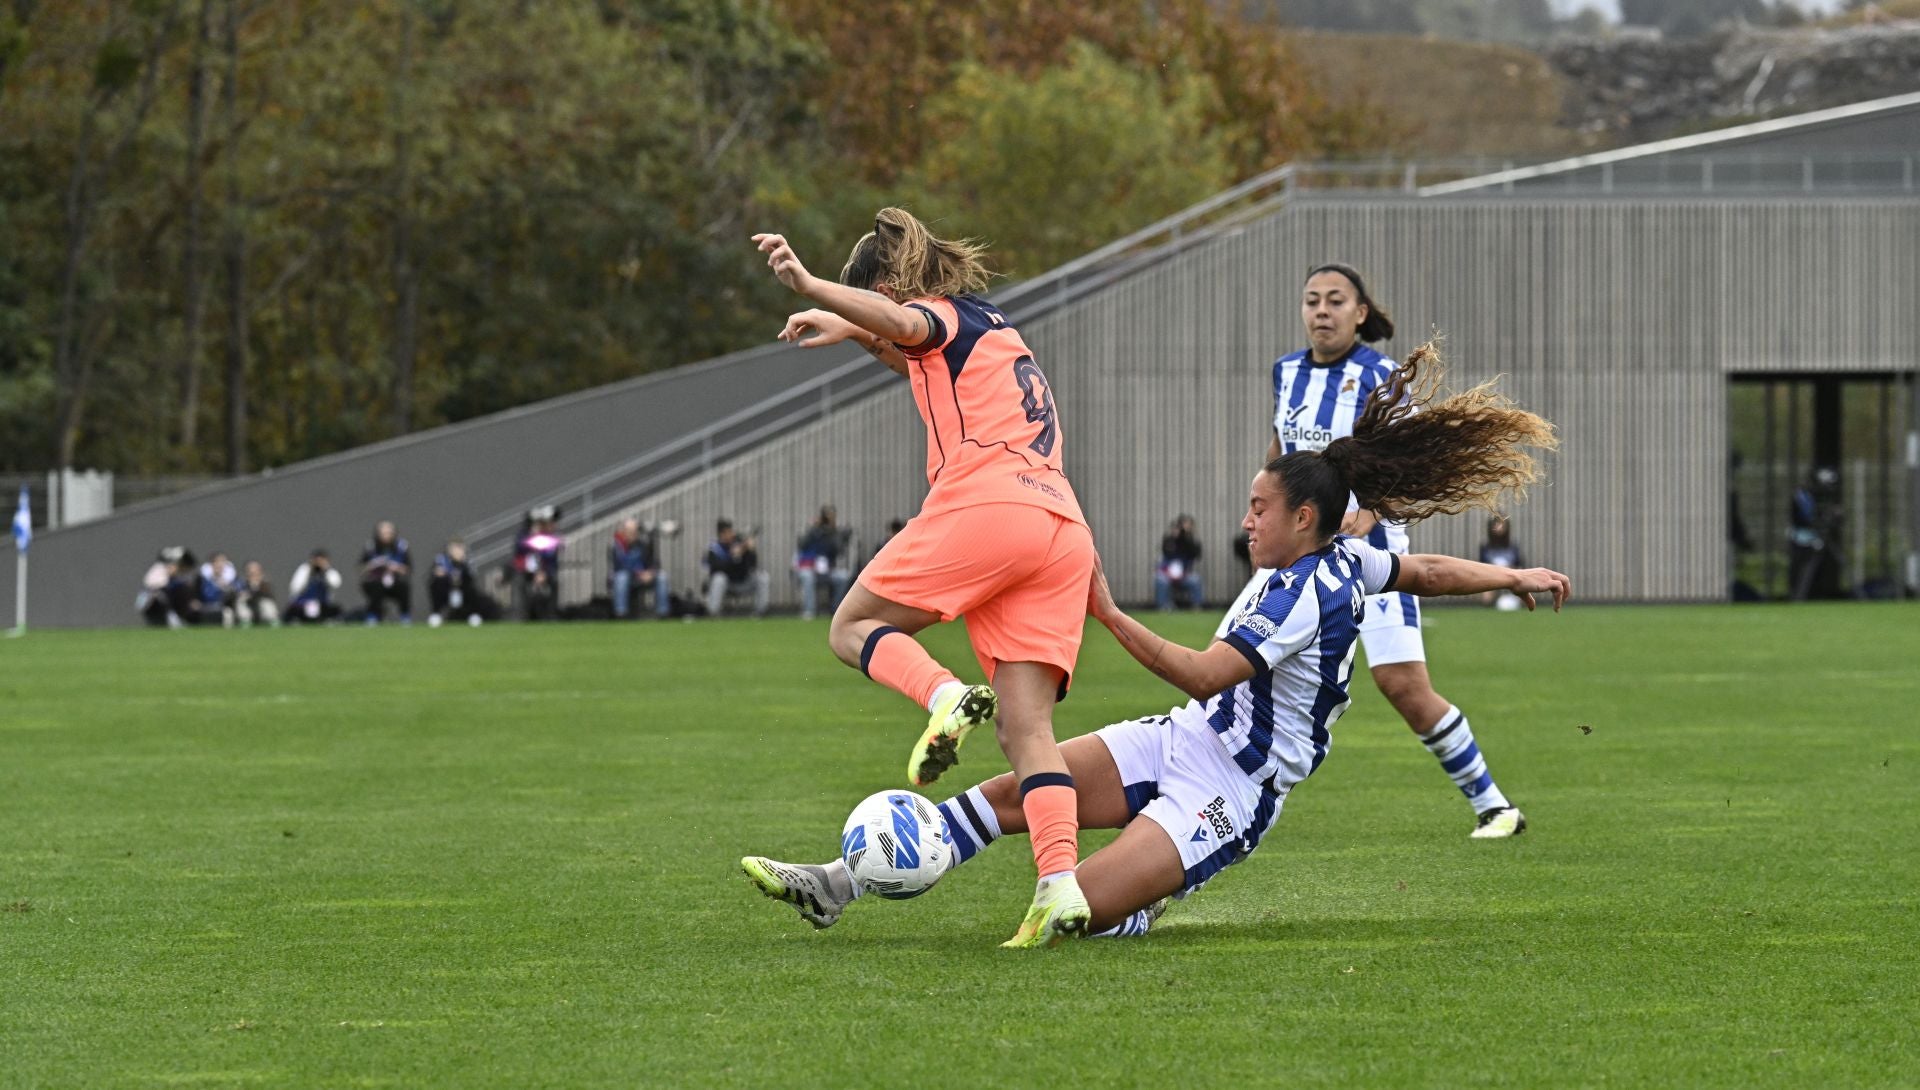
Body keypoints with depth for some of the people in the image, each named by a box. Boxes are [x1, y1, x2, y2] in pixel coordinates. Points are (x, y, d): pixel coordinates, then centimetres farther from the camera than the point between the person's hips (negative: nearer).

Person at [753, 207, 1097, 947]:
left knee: (853, 628, 10)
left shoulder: (944, 315, 8)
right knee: (1027, 728, -1)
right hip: (1064, 532, 8)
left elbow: (901, 323, -18)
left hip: (984, 504, -8)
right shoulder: (993, 333, 33)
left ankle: (946, 699, -21)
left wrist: (810, 287, -32)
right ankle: (1060, 886, -20)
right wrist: (850, 331, 58)